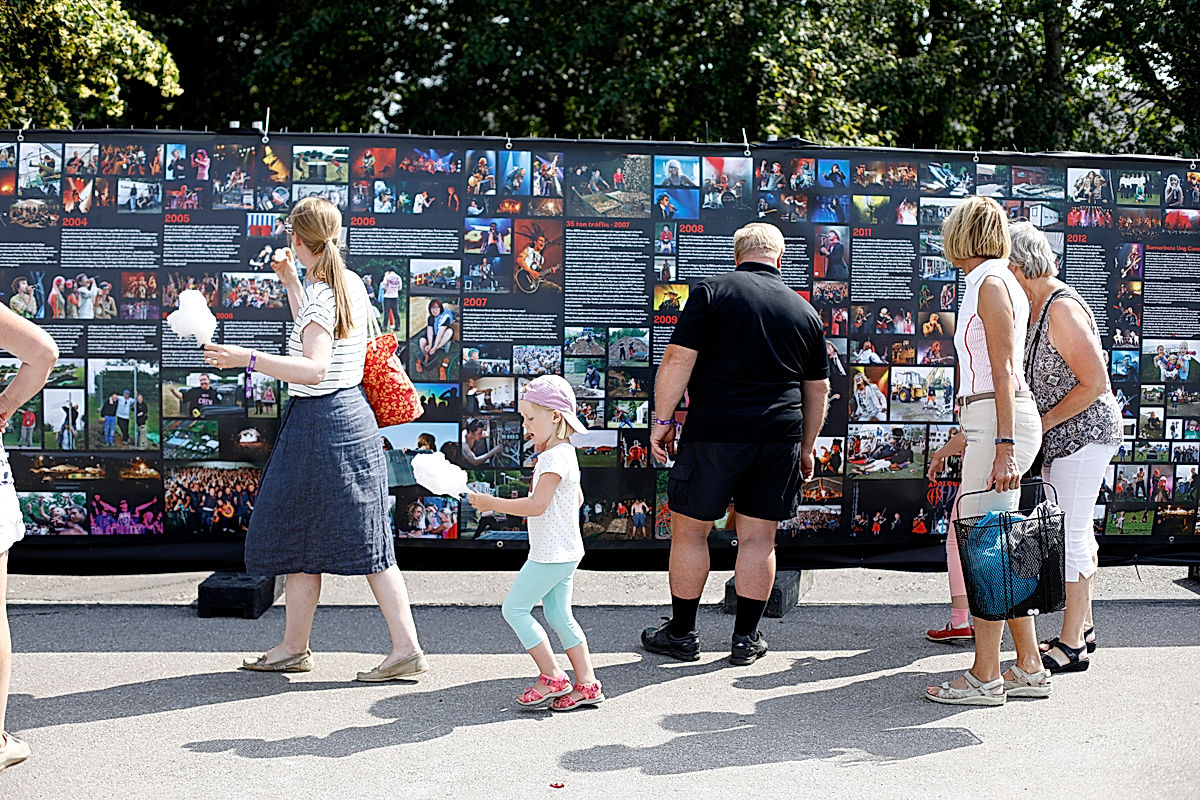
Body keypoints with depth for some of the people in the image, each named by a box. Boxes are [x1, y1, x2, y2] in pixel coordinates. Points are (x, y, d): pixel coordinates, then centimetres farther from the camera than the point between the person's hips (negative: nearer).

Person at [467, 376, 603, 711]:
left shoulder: (555, 458, -18)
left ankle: (552, 677, 0)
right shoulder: (564, 453, 14)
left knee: (514, 608, -3)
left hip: (551, 554, -10)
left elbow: (536, 505, -25)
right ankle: (587, 683, 12)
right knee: (559, 615, 12)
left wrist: (492, 503, -19)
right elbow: (578, 498, 25)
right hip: (565, 551, 10)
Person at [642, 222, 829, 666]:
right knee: (759, 537, 11)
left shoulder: (712, 292, 0)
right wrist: (806, 448, 27)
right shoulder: (805, 310, 13)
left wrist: (663, 420, -2)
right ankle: (746, 638, 17)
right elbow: (818, 390, 18)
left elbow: (678, 360, -8)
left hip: (714, 433, -3)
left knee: (689, 529, 9)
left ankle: (681, 633, 17)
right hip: (780, 437, 4)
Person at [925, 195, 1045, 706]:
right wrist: (959, 441, 27)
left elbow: (1005, 373, -16)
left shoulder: (991, 285, -8)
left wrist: (1003, 445, -21)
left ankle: (985, 676, -1)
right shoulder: (992, 284, 20)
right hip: (990, 424, 10)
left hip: (1002, 423, -10)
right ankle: (1030, 668, 17)